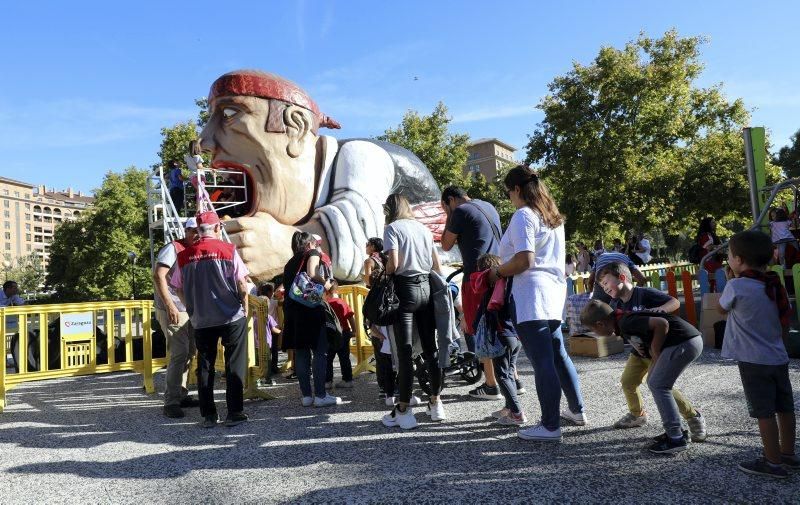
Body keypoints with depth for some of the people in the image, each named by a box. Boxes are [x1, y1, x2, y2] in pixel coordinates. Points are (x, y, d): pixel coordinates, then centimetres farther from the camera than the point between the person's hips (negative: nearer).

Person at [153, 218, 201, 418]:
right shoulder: (173, 248, -9)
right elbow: (158, 276, -18)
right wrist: (170, 305, -23)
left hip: (190, 310, 9)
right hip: (172, 310, -9)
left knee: (189, 352, 15)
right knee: (179, 354, -13)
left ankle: (181, 395, 28)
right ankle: (171, 402, -6)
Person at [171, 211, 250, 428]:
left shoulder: (184, 255, 1)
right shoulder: (228, 250, -7)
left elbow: (179, 288, 7)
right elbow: (242, 285, -9)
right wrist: (245, 308, 5)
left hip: (201, 320, 3)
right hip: (232, 317, -3)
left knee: (205, 366, 12)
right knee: (234, 365, 7)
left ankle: (208, 415, 16)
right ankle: (234, 413, 7)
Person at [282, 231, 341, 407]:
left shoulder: (290, 262, 23)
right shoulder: (312, 253, 4)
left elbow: (287, 285, 15)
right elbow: (312, 274, -14)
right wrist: (325, 283, 0)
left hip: (291, 308, 7)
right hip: (310, 307, -6)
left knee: (301, 352, 7)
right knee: (320, 351, -3)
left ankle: (306, 395, 9)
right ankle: (320, 395, -5)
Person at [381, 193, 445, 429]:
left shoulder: (392, 228, -2)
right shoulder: (423, 228, 16)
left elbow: (394, 263, -14)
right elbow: (437, 265, 14)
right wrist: (438, 288, 22)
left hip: (406, 288, -6)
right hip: (426, 287, 6)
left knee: (405, 352, -3)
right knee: (431, 348, 10)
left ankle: (403, 410, 1)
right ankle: (435, 404, 19)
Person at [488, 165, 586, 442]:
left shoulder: (523, 215, -9)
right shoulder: (553, 216, 18)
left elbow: (524, 260, -19)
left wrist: (497, 272, -4)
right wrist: (505, 265, 21)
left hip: (530, 294, -9)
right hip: (554, 292, 9)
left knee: (542, 361, -5)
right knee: (558, 354, 20)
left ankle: (550, 426, 2)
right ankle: (577, 410, 32)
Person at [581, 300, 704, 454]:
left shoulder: (626, 323, -17)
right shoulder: (624, 326, 13)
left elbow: (662, 324, -25)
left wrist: (656, 353, -14)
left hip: (683, 342, -10)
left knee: (658, 386, -4)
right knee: (655, 383, 16)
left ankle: (676, 439, 1)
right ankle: (675, 432, 22)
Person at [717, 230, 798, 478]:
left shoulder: (736, 287, -18)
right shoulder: (775, 285, 3)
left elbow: (722, 309, 0)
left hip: (754, 361, -7)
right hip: (779, 357, 7)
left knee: (764, 412, 2)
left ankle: (773, 462, 11)